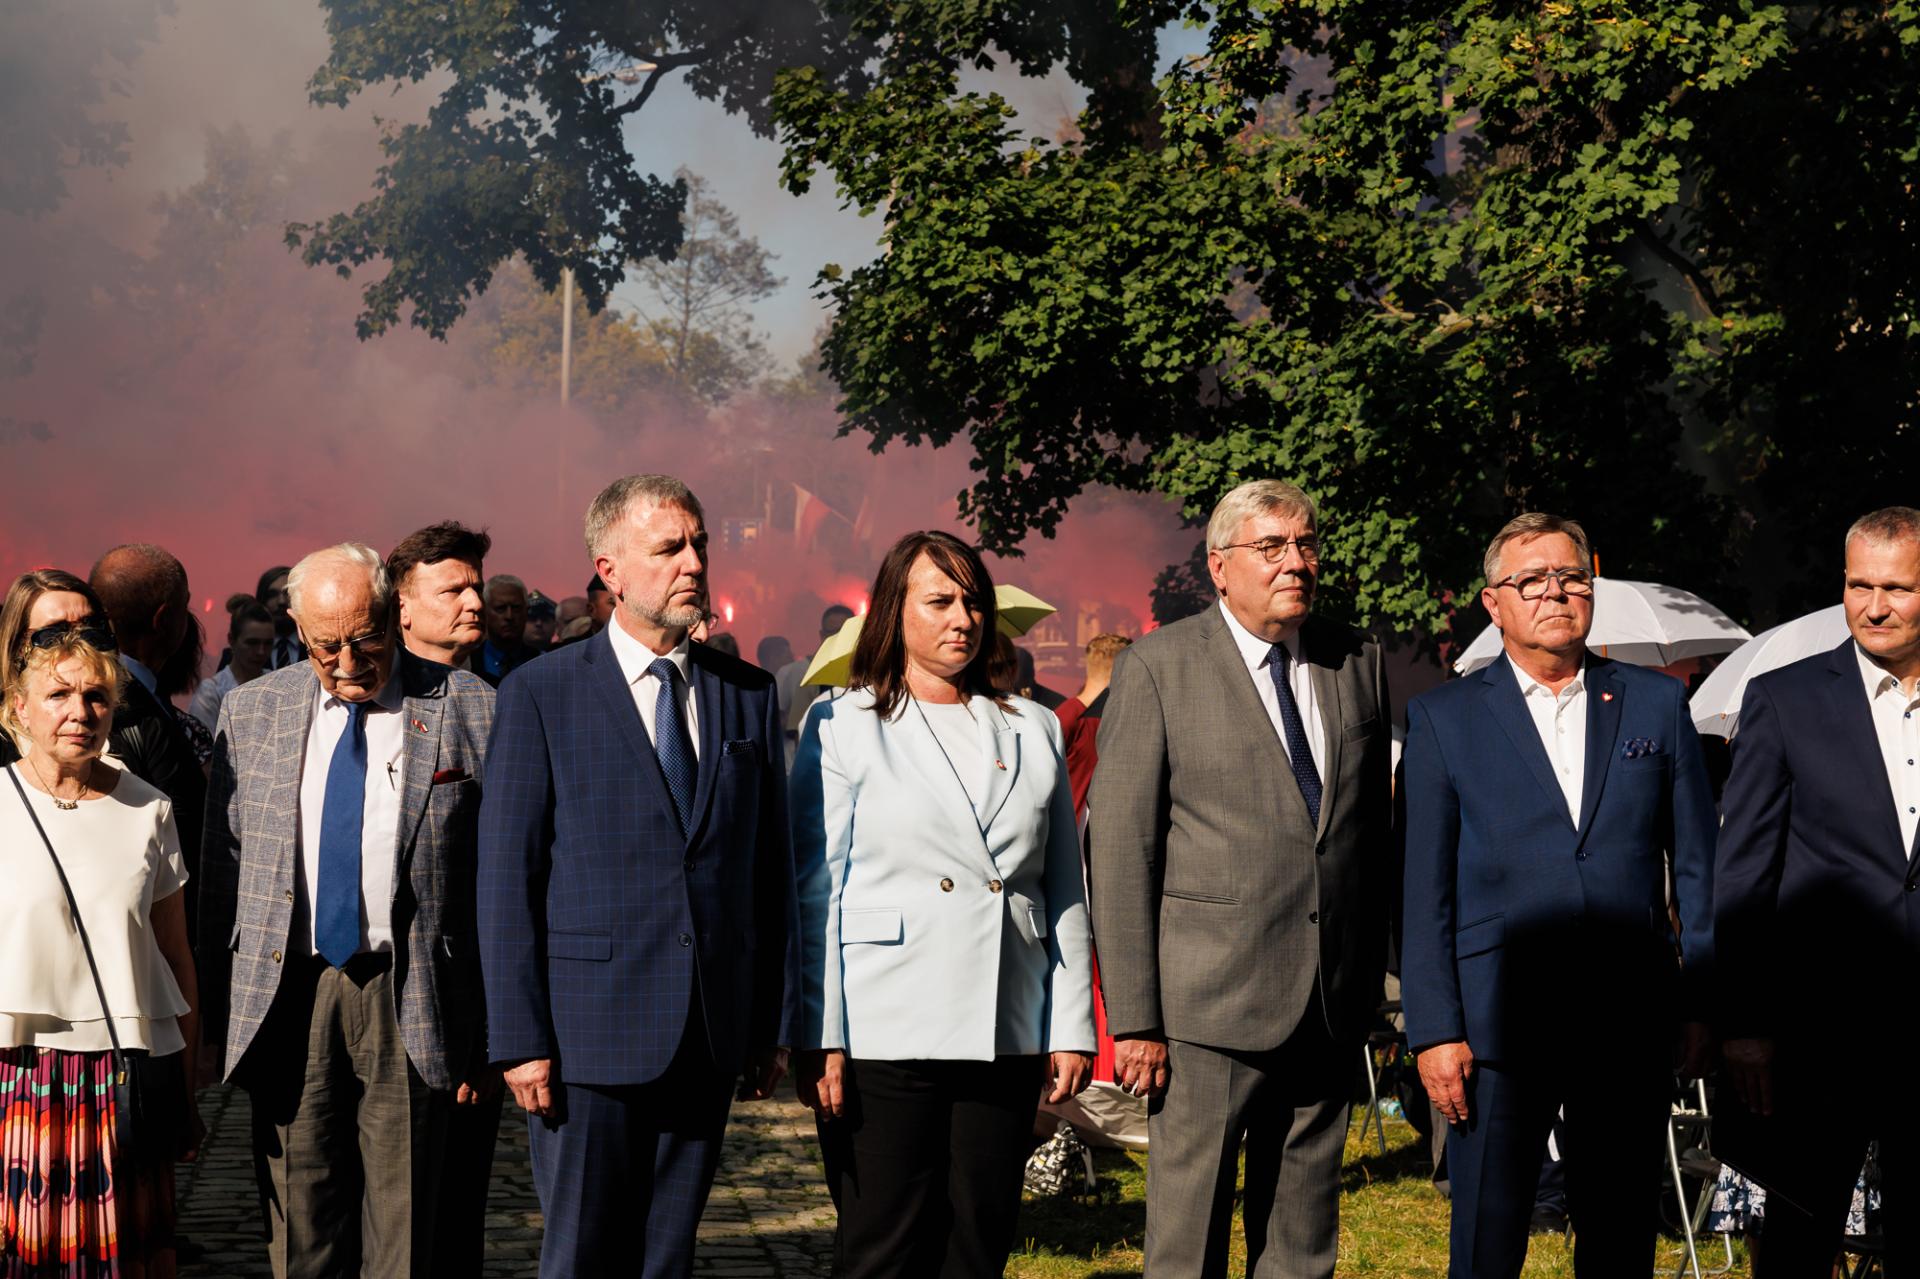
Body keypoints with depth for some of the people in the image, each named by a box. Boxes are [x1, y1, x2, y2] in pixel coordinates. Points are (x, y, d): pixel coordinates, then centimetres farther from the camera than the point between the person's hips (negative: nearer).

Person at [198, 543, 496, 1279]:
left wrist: (492, 1031, -3)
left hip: (407, 999, -2)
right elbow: (221, 873, 11)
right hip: (285, 994, 2)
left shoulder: (468, 711, 0)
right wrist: (217, 1017, 6)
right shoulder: (249, 713, 9)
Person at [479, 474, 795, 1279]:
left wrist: (775, 1024, 8)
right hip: (589, 1031, -4)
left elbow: (772, 868, 11)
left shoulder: (747, 695, 9)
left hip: (711, 1032, 4)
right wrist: (520, 1038, -10)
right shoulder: (542, 694, -3)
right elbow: (505, 877, -5)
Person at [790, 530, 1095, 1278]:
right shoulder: (841, 727, 4)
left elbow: (1065, 891, 14)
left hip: (1008, 1039, 4)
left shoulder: (1032, 731, 15)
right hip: (884, 1038, -3)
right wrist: (818, 1039, -7)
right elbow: (814, 893, 0)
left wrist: (1072, 1027, 8)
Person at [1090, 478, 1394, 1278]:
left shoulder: (1358, 663, 10)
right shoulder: (1159, 668, -4)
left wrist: (1374, 971, 11)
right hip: (1209, 1002, -4)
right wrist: (1132, 1017, -11)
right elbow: (1119, 846, -6)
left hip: (1330, 1002, 5)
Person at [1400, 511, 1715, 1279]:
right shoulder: (1443, 719, 5)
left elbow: (1698, 866, 11)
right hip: (1496, 1027, -2)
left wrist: (1706, 1006, 5)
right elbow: (1424, 891, 2)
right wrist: (1434, 1031, -5)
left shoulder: (1656, 705, 10)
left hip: (1632, 1026, 2)